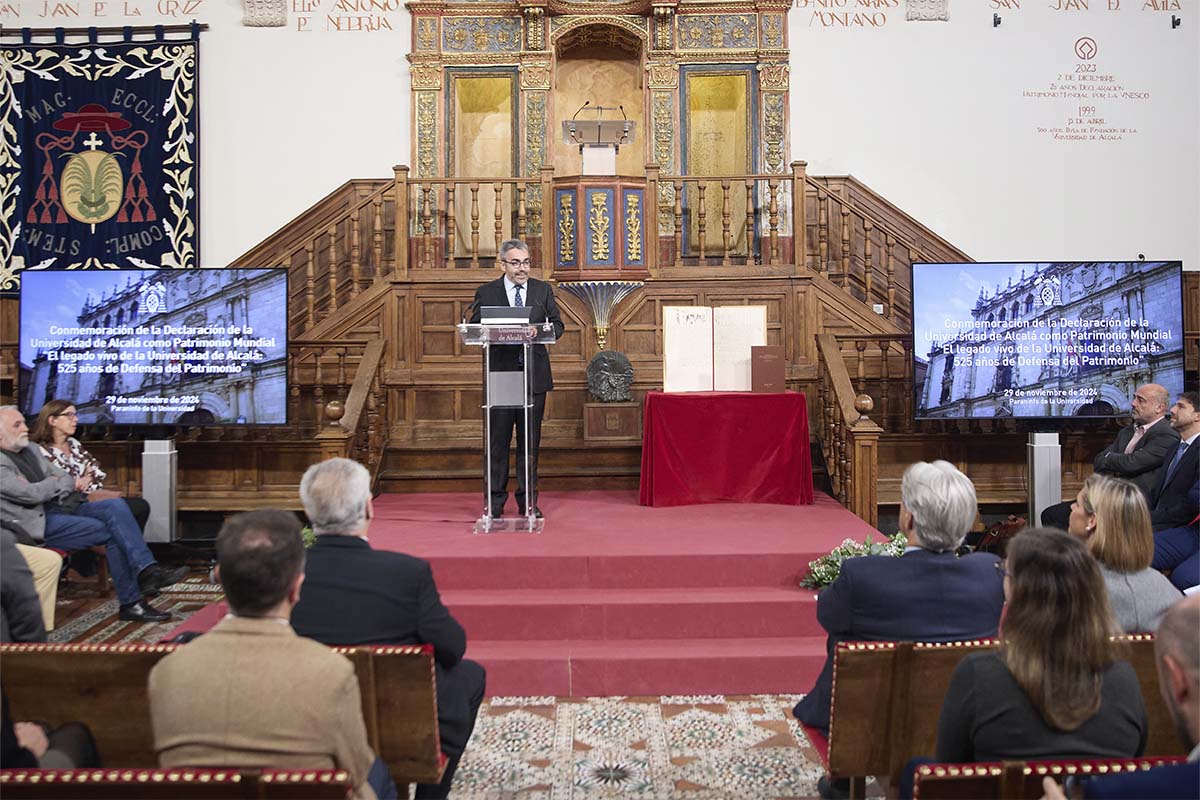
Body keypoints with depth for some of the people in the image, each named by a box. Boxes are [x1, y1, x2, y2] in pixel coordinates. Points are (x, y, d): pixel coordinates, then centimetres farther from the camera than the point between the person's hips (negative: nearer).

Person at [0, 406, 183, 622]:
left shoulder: (31, 449, 19)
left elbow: (62, 476, 19)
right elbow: (29, 493, -18)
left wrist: (70, 483, -5)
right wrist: (65, 483, -1)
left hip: (61, 506, 8)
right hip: (40, 522, -8)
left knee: (115, 506, -18)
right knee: (112, 532, -21)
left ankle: (147, 570, -29)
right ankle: (130, 602, -15)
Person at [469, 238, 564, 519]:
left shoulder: (543, 290, 9)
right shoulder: (486, 293, 3)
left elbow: (557, 324, 9)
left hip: (534, 376, 2)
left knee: (530, 441, 8)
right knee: (498, 441, 3)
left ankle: (528, 501, 17)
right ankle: (495, 502, 11)